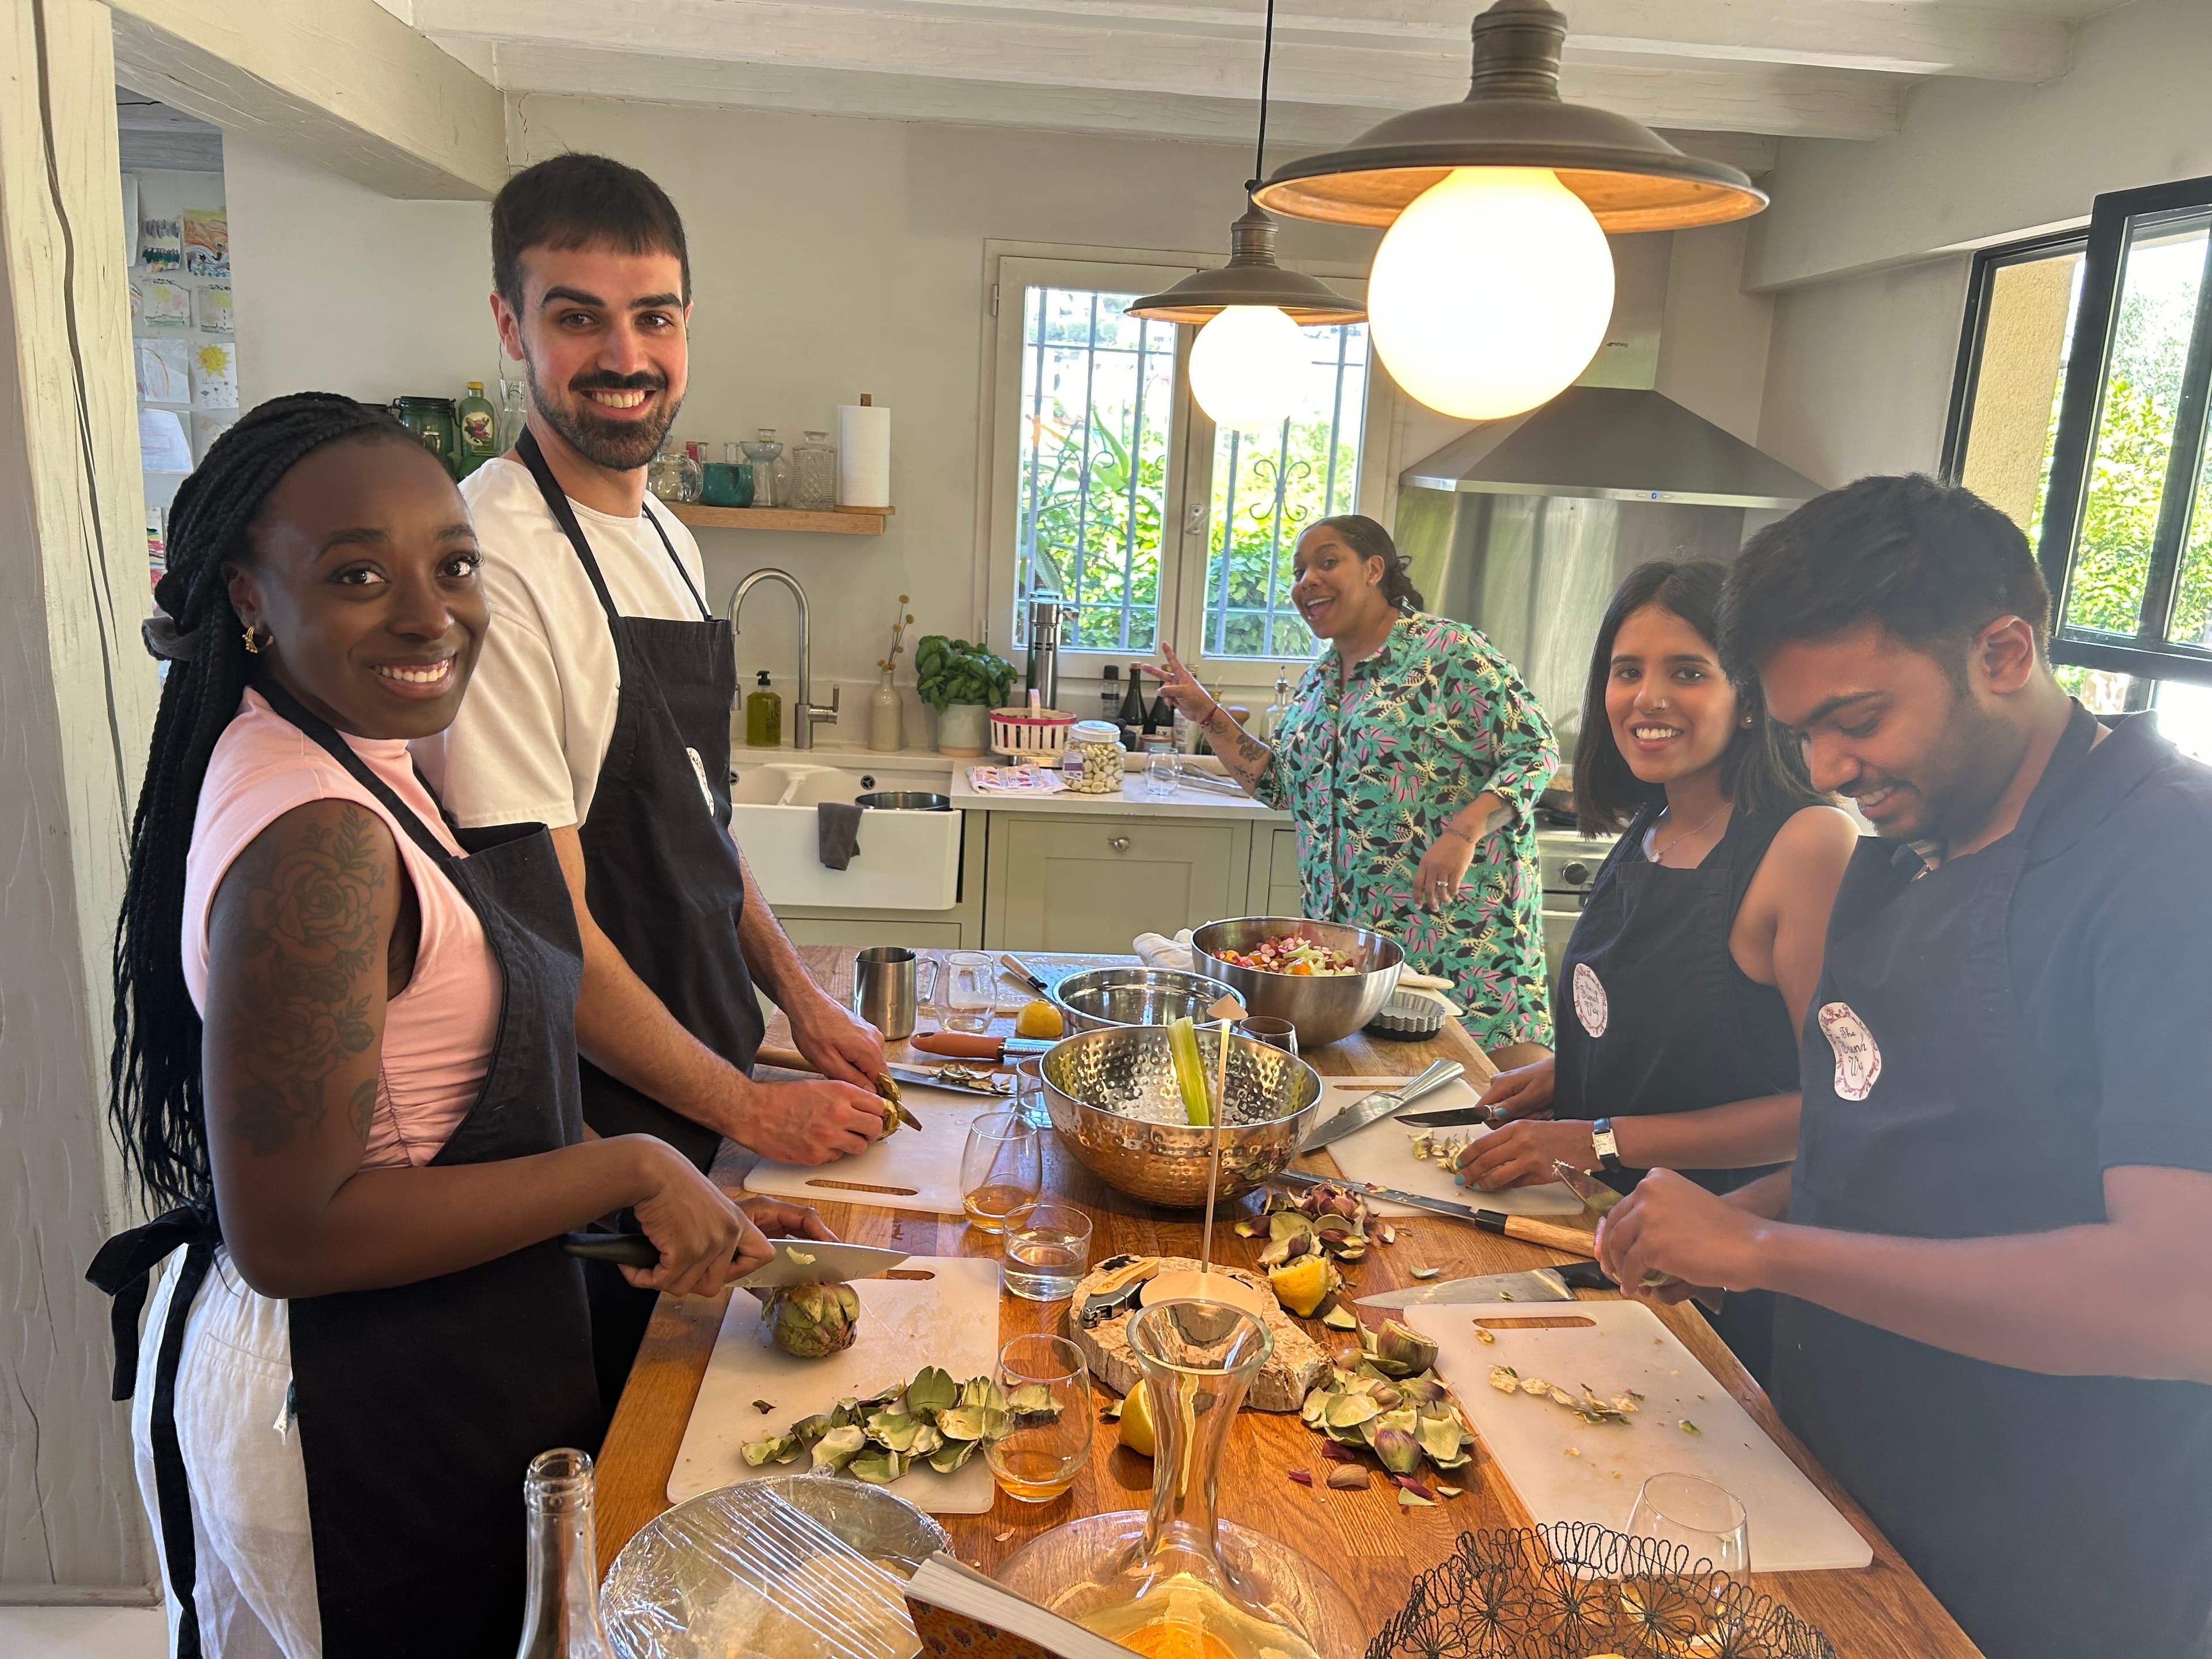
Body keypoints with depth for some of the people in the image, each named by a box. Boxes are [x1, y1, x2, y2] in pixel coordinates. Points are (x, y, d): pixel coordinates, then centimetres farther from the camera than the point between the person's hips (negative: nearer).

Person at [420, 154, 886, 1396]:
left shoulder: (667, 538, 7)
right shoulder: (495, 560, -23)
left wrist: (801, 1000, 9)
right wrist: (750, 1106, -15)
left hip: (704, 1094, 8)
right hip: (595, 1136, -8)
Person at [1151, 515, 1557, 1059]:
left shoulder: (1449, 652, -8)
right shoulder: (1317, 682, 15)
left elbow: (1535, 753, -10)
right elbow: (1281, 783, 22)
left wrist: (1464, 832, -24)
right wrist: (1207, 715, 14)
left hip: (1457, 922, -6)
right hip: (1342, 927, 7)